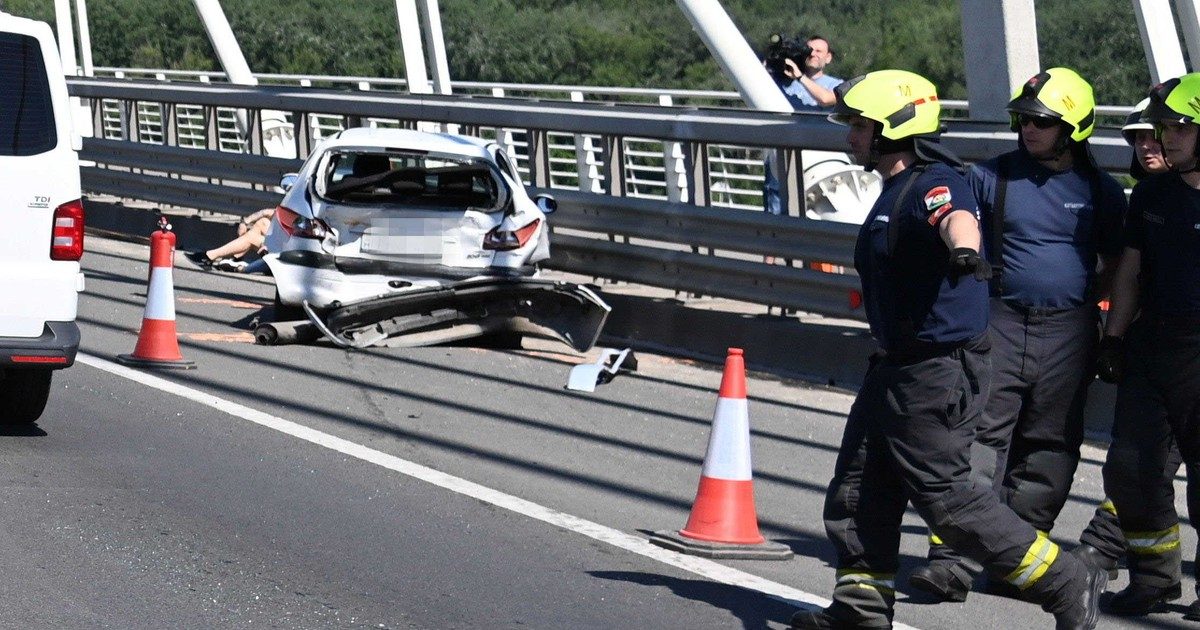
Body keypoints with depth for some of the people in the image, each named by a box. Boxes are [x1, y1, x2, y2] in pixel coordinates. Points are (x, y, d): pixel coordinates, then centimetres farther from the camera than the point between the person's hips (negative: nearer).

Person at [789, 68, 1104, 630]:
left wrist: (964, 249, -65)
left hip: (938, 368, -10)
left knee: (943, 493, -9)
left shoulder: (934, 183, -18)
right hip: (896, 367, 10)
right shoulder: (896, 189, 15)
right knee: (858, 489, 12)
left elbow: (958, 219, -43)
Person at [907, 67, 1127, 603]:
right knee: (977, 441, -11)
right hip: (1000, 326, -1)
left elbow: (1114, 264, 16)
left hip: (1067, 335, 1)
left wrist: (1080, 297, 6)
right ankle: (953, 563, -15)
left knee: (1047, 452, 7)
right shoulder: (990, 177, 4)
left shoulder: (1101, 191, 7)